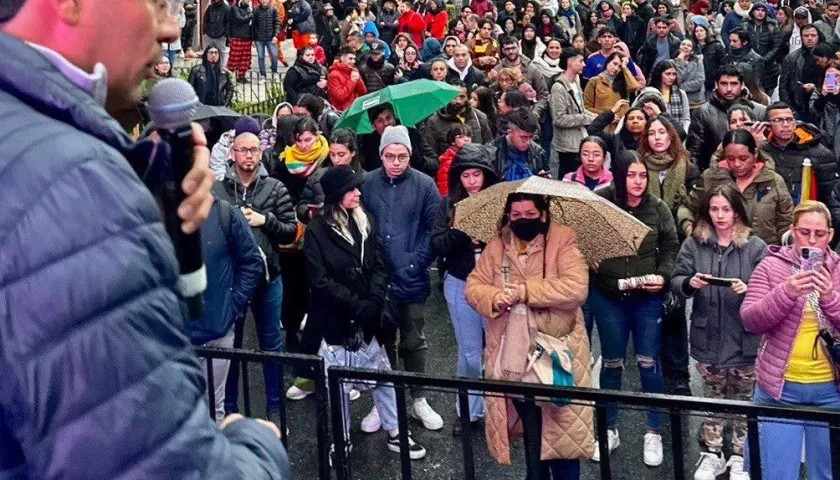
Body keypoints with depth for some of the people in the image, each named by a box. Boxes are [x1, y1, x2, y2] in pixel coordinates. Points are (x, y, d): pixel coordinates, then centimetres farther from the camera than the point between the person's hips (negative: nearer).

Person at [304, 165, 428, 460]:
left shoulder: (364, 222, 6)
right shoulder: (317, 230, -8)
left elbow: (379, 266, 2)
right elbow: (320, 280, -13)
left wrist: (373, 302, -14)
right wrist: (356, 305, -16)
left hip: (367, 318, 4)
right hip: (335, 319, -4)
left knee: (383, 375, 10)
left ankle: (395, 434, 22)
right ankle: (341, 439, 21)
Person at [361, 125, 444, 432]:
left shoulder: (424, 185, -5)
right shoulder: (367, 184, -3)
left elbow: (435, 228, -5)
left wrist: (418, 261, -10)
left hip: (412, 279, -1)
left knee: (414, 342, 12)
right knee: (382, 341, 13)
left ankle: (418, 401, 26)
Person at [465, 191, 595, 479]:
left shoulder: (563, 241, -6)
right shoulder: (496, 247, 8)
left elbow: (576, 287, -19)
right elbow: (473, 287, 4)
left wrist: (526, 291, -21)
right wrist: (494, 298, -18)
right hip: (513, 357, 4)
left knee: (561, 427, 3)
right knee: (530, 428, 16)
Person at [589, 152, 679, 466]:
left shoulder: (658, 209, -1)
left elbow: (671, 247, 3)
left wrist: (663, 276, -13)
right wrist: (586, 278, -16)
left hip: (647, 299, 0)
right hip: (607, 298, 0)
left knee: (648, 364, 5)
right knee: (611, 363, 12)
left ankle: (653, 433, 19)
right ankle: (609, 430, 26)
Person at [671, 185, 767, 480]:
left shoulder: (755, 247, -5)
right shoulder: (693, 244, 1)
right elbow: (676, 283, 0)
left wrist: (748, 290, -26)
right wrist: (689, 283, -22)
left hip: (744, 340, -2)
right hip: (707, 338, 2)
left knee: (743, 400, 11)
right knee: (712, 398, 16)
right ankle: (712, 454, 29)